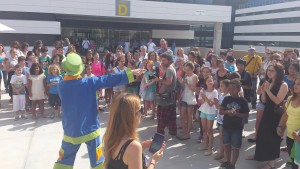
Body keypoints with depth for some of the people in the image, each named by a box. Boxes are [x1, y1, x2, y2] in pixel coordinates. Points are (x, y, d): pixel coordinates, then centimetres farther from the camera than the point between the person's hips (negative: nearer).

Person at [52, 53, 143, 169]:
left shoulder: (61, 86, -7)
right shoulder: (89, 82, -13)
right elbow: (110, 80, -13)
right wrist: (130, 73, -9)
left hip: (71, 132, 2)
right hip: (90, 129, -2)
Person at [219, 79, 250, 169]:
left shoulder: (243, 101, -8)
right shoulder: (226, 99, -2)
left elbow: (246, 115, -6)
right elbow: (221, 111, 0)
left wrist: (236, 113, -22)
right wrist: (227, 112, -20)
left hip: (237, 128, -3)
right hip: (226, 126, 3)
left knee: (235, 147, 4)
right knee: (227, 144, 17)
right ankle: (228, 161, 35)